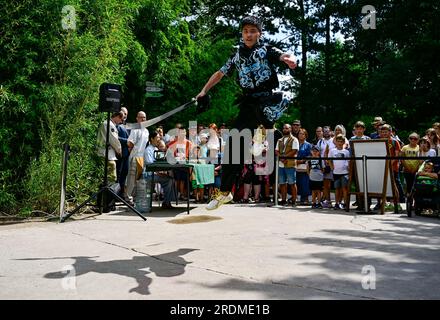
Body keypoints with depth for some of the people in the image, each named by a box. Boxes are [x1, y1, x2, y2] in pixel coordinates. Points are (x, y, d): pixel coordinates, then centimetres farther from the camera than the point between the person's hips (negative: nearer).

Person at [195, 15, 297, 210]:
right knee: (234, 143, -4)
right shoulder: (237, 56, 19)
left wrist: (290, 59, -36)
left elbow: (283, 56, -12)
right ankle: (225, 192, 3)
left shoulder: (267, 50, 8)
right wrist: (204, 91, 23)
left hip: (268, 99, -3)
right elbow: (220, 74, 29)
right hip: (249, 103, 3)